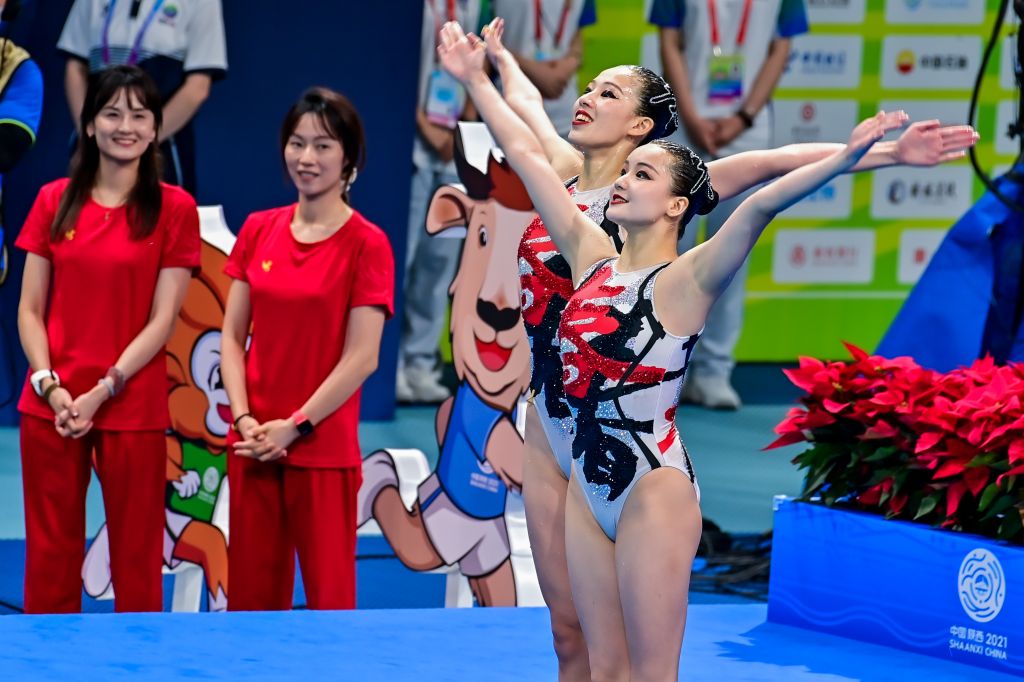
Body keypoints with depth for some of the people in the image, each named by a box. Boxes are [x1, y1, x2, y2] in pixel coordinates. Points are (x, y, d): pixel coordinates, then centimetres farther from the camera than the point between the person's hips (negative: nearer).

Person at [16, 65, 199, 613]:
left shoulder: (173, 209, -2)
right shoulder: (54, 201, 6)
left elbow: (163, 318, -6)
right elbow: (29, 309, 5)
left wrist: (102, 391, -14)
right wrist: (49, 386, -10)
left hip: (131, 408, -2)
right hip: (49, 406, 3)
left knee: (136, 555, 4)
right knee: (49, 553, 8)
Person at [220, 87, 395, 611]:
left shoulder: (365, 244, -6)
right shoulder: (258, 231, 8)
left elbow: (362, 357, -10)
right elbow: (232, 336, 7)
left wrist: (294, 427, -13)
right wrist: (245, 419, -6)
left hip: (323, 446, -4)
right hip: (254, 444, 4)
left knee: (329, 589, -1)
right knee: (251, 589, 7)